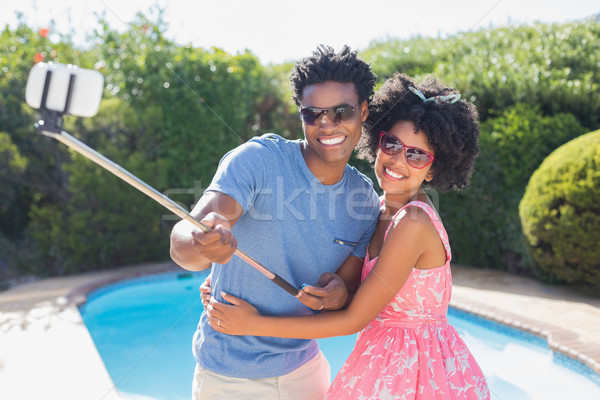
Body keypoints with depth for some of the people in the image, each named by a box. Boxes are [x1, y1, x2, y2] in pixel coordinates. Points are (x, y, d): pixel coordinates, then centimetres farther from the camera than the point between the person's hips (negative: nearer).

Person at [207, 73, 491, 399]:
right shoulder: (380, 211, 0)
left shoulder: (414, 222, -24)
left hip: (417, 370, -6)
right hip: (386, 361, 7)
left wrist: (254, 324, -18)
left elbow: (354, 319, -20)